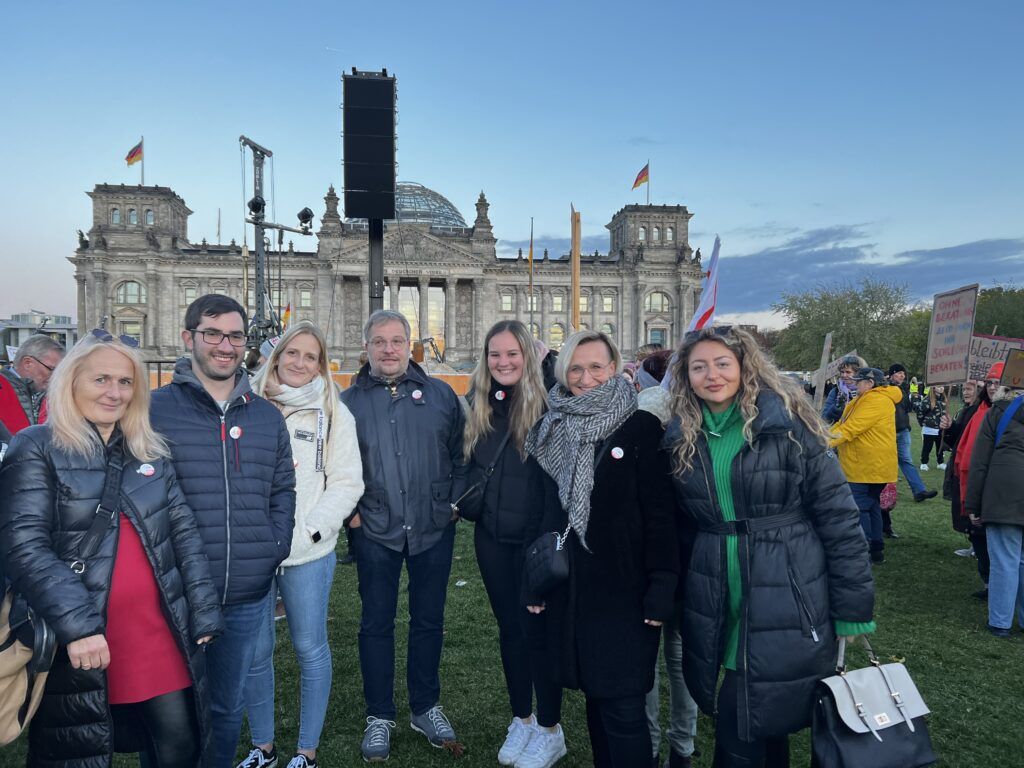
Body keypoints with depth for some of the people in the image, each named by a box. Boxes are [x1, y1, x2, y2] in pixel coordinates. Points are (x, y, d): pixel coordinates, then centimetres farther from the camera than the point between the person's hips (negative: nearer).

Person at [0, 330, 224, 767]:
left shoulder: (150, 451, 11)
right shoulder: (36, 449, -4)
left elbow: (183, 531, 10)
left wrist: (204, 613, 5)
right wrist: (76, 624, -23)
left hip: (161, 637, 4)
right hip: (78, 647, -4)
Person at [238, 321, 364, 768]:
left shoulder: (333, 414, 0)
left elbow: (346, 483, -1)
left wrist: (308, 530, -11)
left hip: (309, 553, -1)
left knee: (311, 648, 8)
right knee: (254, 650, 11)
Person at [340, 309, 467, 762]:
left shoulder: (440, 395, 3)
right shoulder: (349, 401, 2)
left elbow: (460, 455, 5)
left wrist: (454, 503, -2)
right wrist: (350, 509, -4)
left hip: (433, 529, 1)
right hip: (375, 531, -1)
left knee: (429, 619, 13)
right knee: (376, 623, 9)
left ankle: (426, 707, 31)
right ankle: (379, 716, 26)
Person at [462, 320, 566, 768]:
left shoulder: (547, 405, -12)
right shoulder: (477, 407, 3)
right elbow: (467, 465, 13)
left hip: (535, 537, -4)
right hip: (491, 535, 5)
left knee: (537, 628, 4)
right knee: (509, 627, 15)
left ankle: (550, 730, 22)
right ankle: (522, 719, 32)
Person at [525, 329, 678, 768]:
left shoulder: (641, 427, -8)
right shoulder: (550, 431, 8)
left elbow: (660, 514, -10)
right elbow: (539, 513, 11)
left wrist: (660, 590, -13)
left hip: (623, 589, -4)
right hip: (567, 588, 5)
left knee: (623, 707, 0)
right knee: (594, 697, 16)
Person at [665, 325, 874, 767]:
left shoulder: (788, 423, -9)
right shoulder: (682, 438, 4)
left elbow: (838, 514, -7)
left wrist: (852, 609, -7)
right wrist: (680, 598, 12)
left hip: (787, 611, -4)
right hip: (718, 616, 4)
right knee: (761, 727, 16)